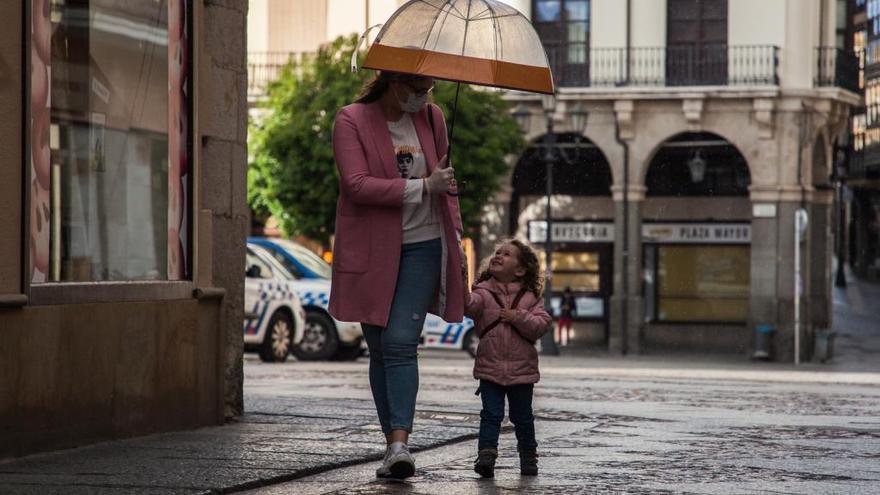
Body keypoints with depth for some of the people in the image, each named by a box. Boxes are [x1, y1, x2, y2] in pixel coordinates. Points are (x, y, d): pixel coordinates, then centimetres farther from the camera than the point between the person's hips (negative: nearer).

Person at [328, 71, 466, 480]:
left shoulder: (430, 118, 8)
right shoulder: (351, 120, -5)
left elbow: (445, 180, 20)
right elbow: (357, 184, -18)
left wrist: (456, 237, 15)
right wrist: (423, 187, -19)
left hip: (421, 247, 1)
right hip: (372, 253, -1)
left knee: (400, 343, -14)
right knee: (379, 348, 5)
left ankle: (400, 443, -21)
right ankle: (391, 444, 13)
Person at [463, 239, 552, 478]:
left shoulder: (530, 297, 4)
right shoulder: (484, 292, 0)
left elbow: (542, 325, -5)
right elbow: (469, 305, -21)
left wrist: (520, 318, -18)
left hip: (522, 368, 1)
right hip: (490, 367, -1)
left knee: (522, 417, 12)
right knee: (491, 415, -7)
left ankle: (529, 458, 27)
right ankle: (486, 456, -11)